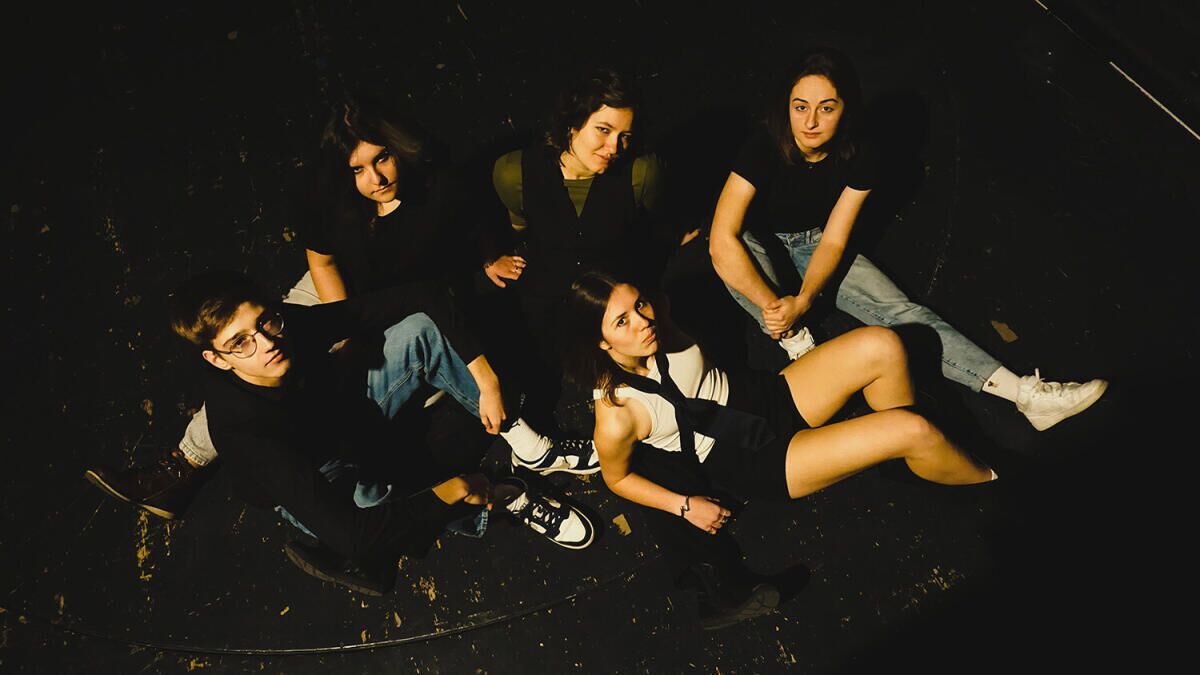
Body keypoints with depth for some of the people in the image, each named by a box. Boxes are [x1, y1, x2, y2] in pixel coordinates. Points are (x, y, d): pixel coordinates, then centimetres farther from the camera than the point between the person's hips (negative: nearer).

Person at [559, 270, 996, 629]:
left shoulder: (656, 326, -13)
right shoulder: (616, 416, -27)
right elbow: (616, 478, -7)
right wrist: (685, 505, -10)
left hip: (771, 398, 6)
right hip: (759, 462, -6)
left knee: (881, 346, -16)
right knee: (911, 431, -19)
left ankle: (920, 454, 11)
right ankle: (983, 479, 16)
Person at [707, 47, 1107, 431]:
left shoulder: (859, 160, -18)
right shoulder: (764, 149, -30)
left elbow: (833, 241, -18)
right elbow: (722, 240, -38)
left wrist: (803, 299, -37)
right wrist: (773, 306, -42)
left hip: (813, 244, 2)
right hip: (759, 243, -2)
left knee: (903, 313, -15)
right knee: (735, 243, -40)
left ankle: (1027, 394, -20)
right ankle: (792, 338, -21)